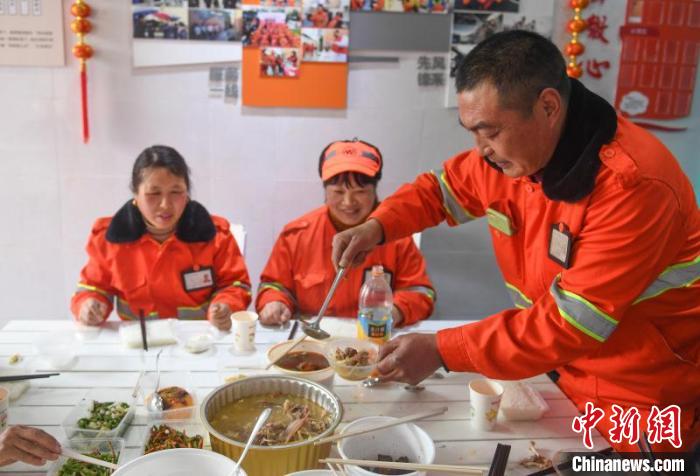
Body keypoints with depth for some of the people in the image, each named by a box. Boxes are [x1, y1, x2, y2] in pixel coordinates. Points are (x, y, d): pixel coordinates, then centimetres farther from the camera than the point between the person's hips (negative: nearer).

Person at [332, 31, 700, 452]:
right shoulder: (508, 153, -9)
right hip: (563, 376, 6)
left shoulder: (634, 185, -31)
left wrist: (441, 351, -28)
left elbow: (571, 323, -30)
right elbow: (439, 189, 8)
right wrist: (377, 227, -12)